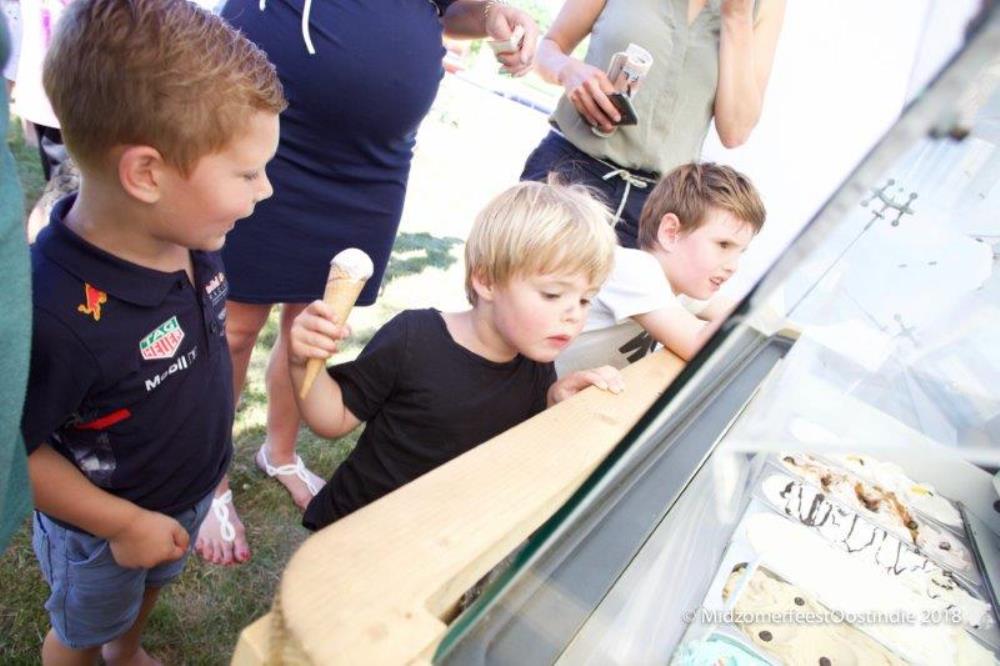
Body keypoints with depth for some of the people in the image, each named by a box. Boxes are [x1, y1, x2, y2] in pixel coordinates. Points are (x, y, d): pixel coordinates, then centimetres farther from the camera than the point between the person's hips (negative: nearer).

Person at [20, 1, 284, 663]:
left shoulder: (191, 238, -19)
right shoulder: (58, 312, -41)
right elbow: (17, 451, -27)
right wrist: (124, 523, -20)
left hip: (191, 491, 7)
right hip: (100, 532, -6)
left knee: (148, 589, 36)